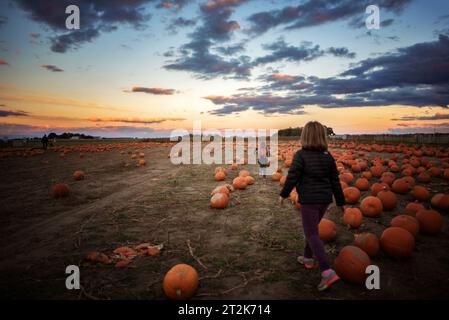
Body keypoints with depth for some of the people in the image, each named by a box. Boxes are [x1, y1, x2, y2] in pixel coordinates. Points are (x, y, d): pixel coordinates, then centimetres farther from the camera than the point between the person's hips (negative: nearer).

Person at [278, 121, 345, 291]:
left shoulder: (300, 155, -14)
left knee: (311, 234, -4)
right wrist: (340, 202, 14)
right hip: (324, 199, 7)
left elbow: (292, 177, -15)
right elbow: (335, 182, 6)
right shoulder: (328, 156, 3)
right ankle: (308, 258, 38)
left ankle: (328, 272, -14)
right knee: (312, 228, 24)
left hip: (309, 200, -6)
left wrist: (283, 194, 0)